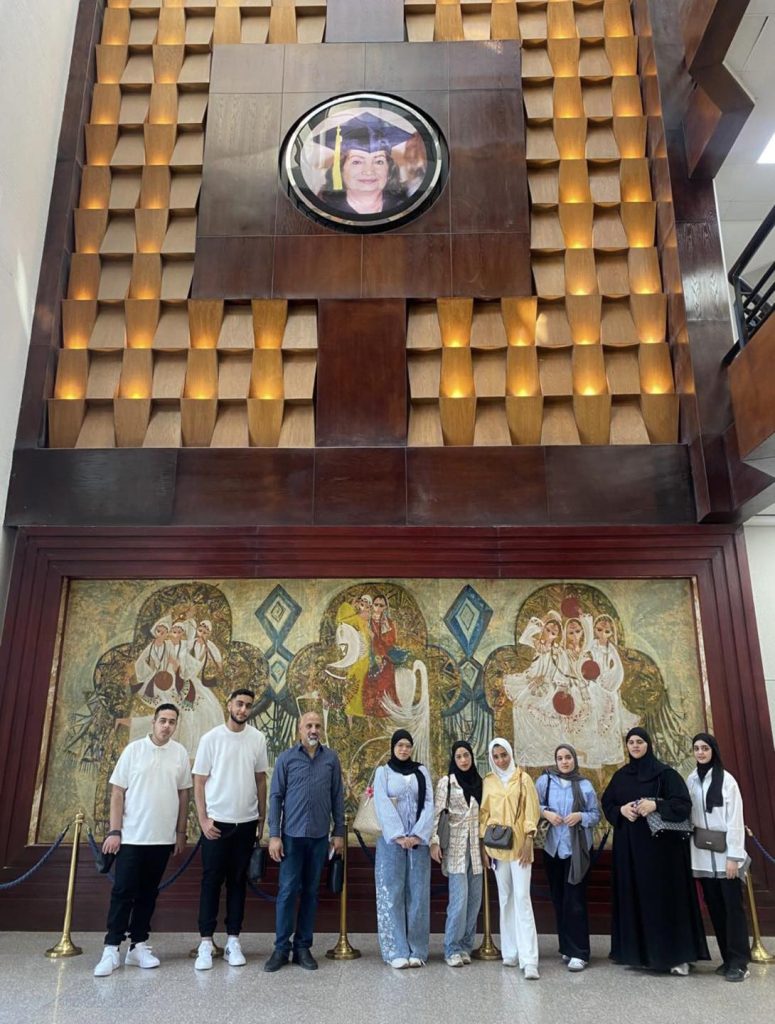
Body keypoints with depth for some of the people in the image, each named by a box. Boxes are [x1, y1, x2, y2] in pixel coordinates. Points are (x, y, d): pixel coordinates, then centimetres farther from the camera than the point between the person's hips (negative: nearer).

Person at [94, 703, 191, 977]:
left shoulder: (180, 753, 0)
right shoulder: (134, 749, -6)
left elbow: (183, 794, 7)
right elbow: (117, 793, -4)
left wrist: (181, 832, 6)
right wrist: (114, 832, -8)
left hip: (163, 838, 2)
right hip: (131, 837, -2)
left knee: (148, 893, 11)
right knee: (123, 892, 1)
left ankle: (138, 946, 20)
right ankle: (111, 949, 11)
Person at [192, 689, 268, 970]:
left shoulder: (258, 739, 1)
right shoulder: (211, 738, -6)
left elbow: (261, 779, 8)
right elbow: (199, 782, -3)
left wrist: (261, 817, 7)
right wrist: (203, 819, -9)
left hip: (246, 823, 2)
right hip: (216, 822, -2)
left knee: (238, 882, 10)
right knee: (211, 881, 4)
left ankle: (233, 940, 20)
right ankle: (206, 943, 13)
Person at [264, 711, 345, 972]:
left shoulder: (331, 759, 2)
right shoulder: (286, 758, -2)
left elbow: (337, 797, 6)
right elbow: (276, 797, -2)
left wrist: (339, 832, 4)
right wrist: (274, 835, -7)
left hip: (320, 836, 2)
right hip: (292, 835, -1)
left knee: (310, 892, 9)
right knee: (288, 891, 1)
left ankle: (303, 947, 20)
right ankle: (282, 947, 13)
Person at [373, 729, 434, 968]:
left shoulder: (421, 772, 10)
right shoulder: (383, 772, 5)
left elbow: (429, 804, 2)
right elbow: (382, 805, -5)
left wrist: (418, 834, -10)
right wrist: (399, 836, -14)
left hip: (418, 840, 2)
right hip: (391, 840, -1)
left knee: (418, 894, 2)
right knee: (392, 894, -2)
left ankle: (417, 950, 9)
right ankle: (396, 951, 3)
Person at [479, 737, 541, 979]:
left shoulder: (522, 778, -1)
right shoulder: (488, 781, 7)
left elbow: (531, 810, -3)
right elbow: (484, 813, 9)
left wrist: (528, 841, -11)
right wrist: (483, 844, 5)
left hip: (519, 844, -3)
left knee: (522, 898, -9)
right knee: (505, 898, 10)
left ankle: (529, 959, -9)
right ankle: (510, 951, 19)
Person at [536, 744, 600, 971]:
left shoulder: (585, 785, -1)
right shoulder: (545, 780, -1)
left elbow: (596, 814, 3)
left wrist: (581, 816, -15)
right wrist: (546, 813, -14)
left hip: (577, 850, -2)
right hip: (553, 847, 2)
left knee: (574, 901, -5)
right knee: (558, 899, 10)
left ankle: (578, 953, 2)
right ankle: (566, 947, 24)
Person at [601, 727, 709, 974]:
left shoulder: (664, 773, -3)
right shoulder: (620, 776, 11)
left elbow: (684, 804, -10)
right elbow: (606, 804, 11)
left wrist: (656, 805, -23)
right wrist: (621, 810, -9)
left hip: (660, 844, -4)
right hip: (628, 845, 5)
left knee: (665, 897, -3)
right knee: (634, 896, 6)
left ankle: (677, 955, 5)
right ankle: (638, 951, 16)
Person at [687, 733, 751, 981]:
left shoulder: (726, 780, -8)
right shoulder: (691, 781, 6)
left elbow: (735, 819, -10)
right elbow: (689, 815, 7)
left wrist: (733, 856, -14)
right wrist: (690, 853, 4)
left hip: (724, 853, -5)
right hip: (703, 855, 5)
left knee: (732, 905, -2)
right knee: (714, 906, 9)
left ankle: (739, 962, 6)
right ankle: (728, 958, 19)